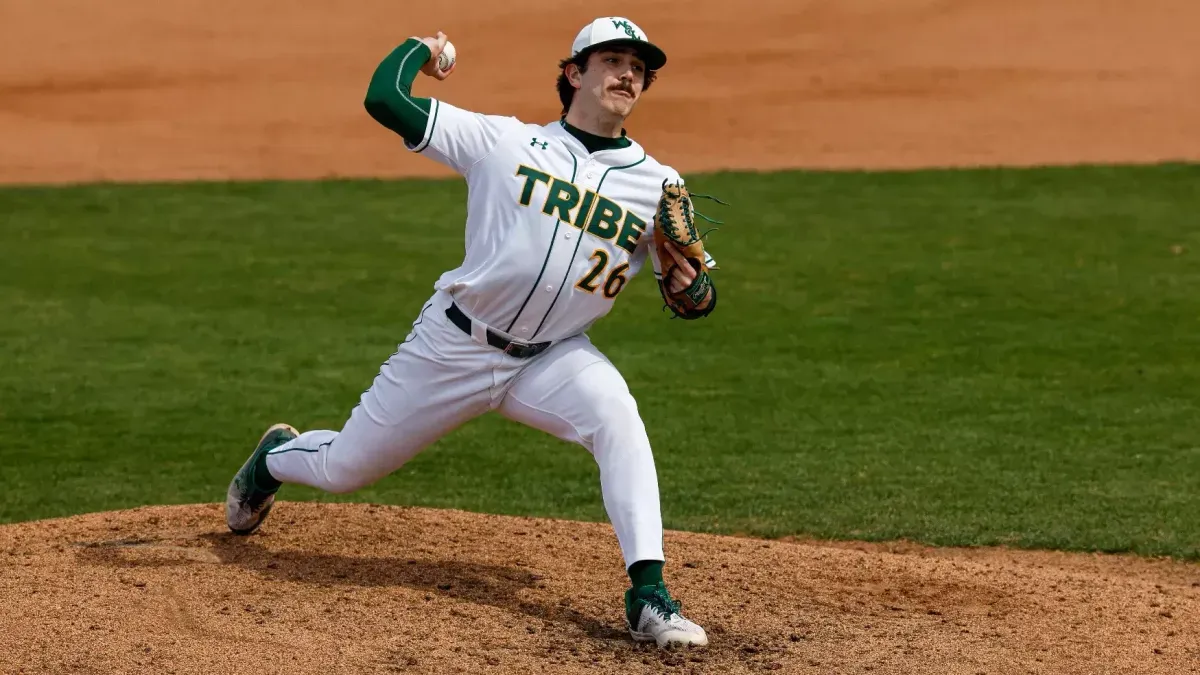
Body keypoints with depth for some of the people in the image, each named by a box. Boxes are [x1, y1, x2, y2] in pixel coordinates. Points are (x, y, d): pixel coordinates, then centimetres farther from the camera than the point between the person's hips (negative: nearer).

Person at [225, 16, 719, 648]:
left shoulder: (658, 186, 0)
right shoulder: (505, 141, -5)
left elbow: (697, 297, 0)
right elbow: (384, 98, -9)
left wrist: (692, 289, -23)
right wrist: (420, 46, 8)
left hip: (552, 358, 1)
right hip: (453, 345, -1)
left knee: (617, 418, -32)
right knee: (342, 469, 11)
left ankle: (648, 596, -33)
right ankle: (275, 457, 48)